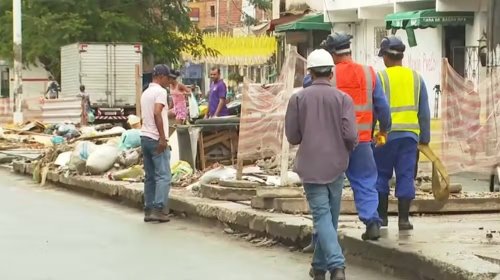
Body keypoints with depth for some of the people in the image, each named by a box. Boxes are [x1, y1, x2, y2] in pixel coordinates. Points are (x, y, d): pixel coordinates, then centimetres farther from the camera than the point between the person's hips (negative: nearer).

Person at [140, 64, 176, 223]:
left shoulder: (145, 93, 17)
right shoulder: (160, 91, -10)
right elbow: (157, 113, -22)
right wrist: (162, 138, -22)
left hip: (144, 137, 9)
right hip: (156, 139, -9)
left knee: (150, 177, 10)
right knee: (163, 176, -7)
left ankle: (148, 210, 8)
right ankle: (158, 209, -15)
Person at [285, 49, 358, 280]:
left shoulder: (298, 98, -5)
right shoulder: (343, 98, -5)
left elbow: (292, 136, -1)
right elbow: (351, 135, -11)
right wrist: (349, 148, 11)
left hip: (310, 165, -1)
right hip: (336, 165, 1)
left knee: (321, 215, -4)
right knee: (330, 216, 15)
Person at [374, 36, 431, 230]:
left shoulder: (380, 77, -5)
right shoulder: (416, 78, 7)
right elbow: (424, 112, 9)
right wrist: (425, 137, 14)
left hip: (386, 134, -2)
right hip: (409, 134, 3)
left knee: (381, 175, 10)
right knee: (406, 176, 4)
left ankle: (381, 216, 13)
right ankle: (403, 219, 2)